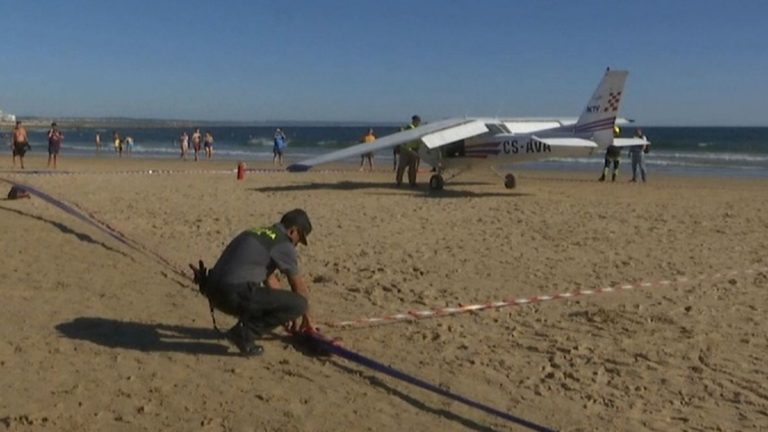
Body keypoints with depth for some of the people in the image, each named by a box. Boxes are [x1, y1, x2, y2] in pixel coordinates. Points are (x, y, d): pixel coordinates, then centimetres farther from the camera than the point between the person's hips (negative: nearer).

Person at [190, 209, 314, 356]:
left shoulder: (257, 234, 26)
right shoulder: (284, 244, 0)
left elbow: (270, 279, 34)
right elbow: (300, 287, 8)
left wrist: (285, 315, 39)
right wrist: (306, 317, 25)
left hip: (214, 291, 10)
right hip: (235, 295, -10)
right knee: (298, 304, -8)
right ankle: (244, 333, -5)